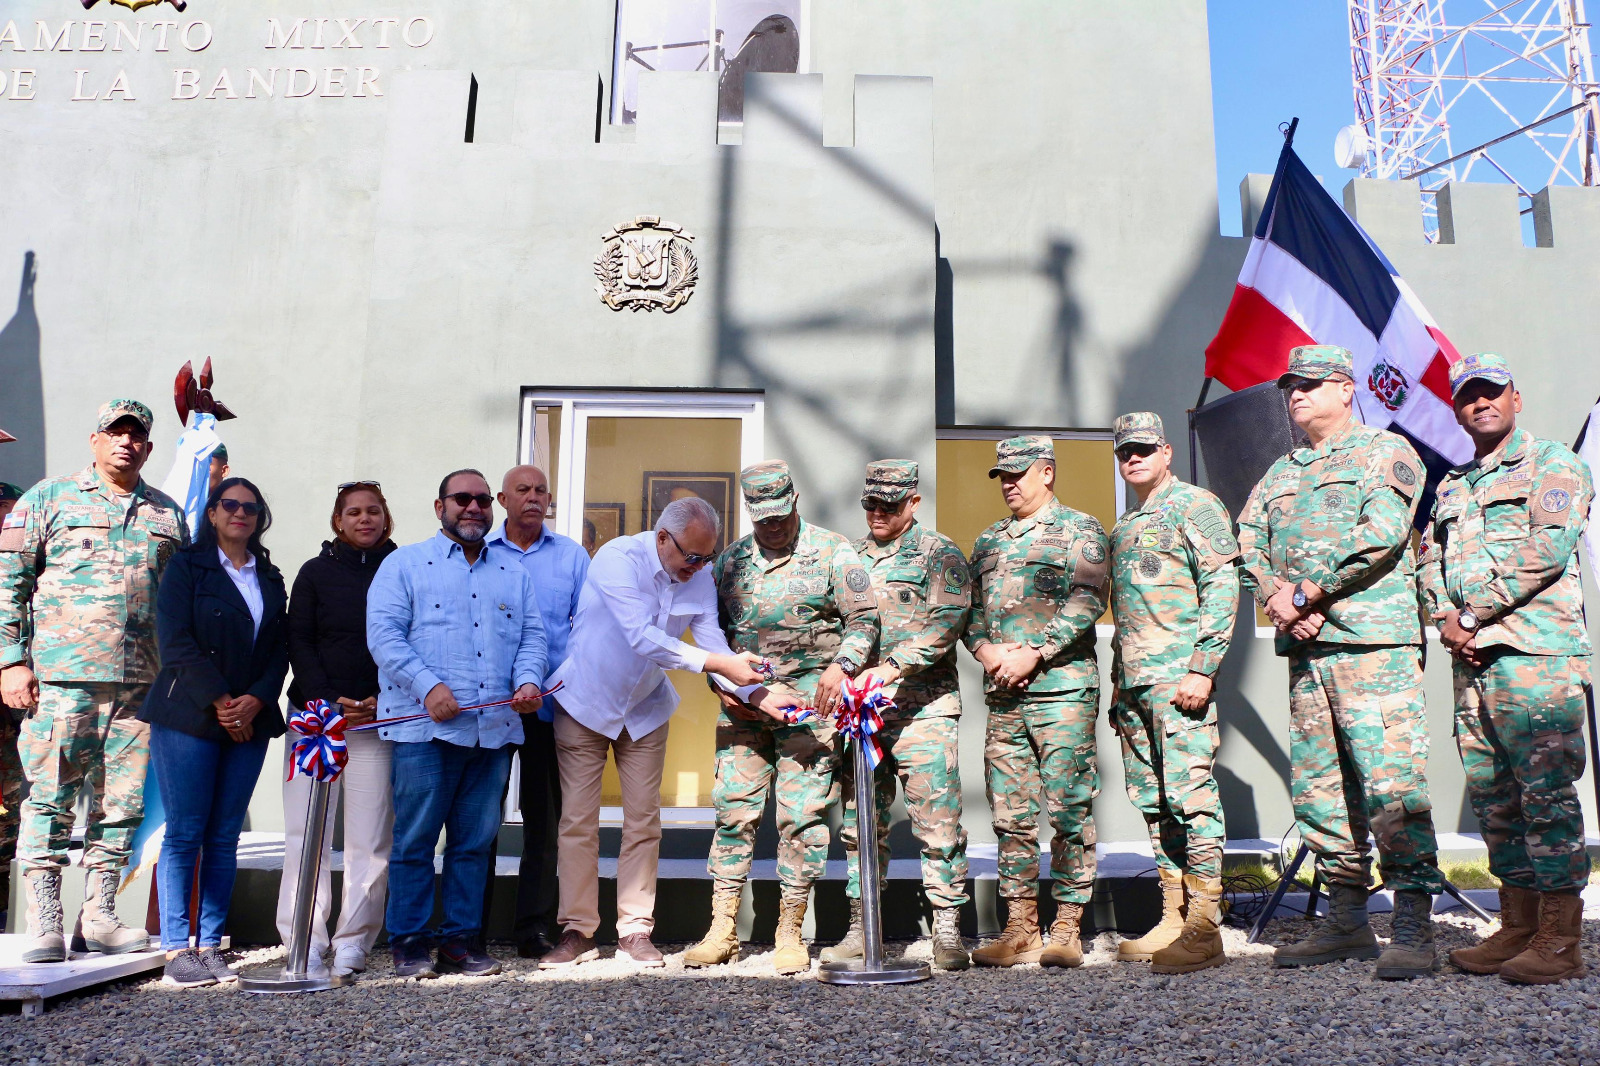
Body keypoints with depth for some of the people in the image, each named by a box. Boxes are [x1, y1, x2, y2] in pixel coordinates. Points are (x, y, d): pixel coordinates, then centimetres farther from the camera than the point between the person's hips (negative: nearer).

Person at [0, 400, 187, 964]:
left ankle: (98, 918, 15)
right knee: (50, 797, -3)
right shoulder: (48, 498, 8)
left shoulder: (168, 515, 17)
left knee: (123, 803, 5)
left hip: (140, 683, 3)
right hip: (60, 676, -3)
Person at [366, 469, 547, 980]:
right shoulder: (405, 564, 6)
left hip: (495, 727, 4)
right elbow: (383, 634, -4)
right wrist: (429, 686, -16)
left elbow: (532, 634, 15)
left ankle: (462, 939, 18)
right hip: (426, 727, -4)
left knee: (475, 841, 9)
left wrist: (528, 680, -5)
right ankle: (409, 943, 13)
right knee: (415, 838, 0)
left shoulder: (513, 572, 19)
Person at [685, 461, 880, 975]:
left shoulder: (832, 552, 2)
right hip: (742, 702, 3)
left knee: (802, 815, -2)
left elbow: (864, 618, 0)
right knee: (733, 809, 1)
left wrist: (840, 666, -16)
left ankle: (789, 933, 11)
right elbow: (711, 627, 17)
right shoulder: (730, 559, 12)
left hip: (809, 700, -3)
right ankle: (722, 931, 11)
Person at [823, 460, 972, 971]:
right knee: (860, 822, 8)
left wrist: (890, 668, -23)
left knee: (937, 822, -5)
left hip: (921, 706, -4)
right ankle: (861, 929, 17)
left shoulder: (939, 555, 3)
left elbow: (943, 621, -11)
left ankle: (948, 931, 5)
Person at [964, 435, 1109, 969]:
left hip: (1062, 690, -5)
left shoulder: (1078, 530, 3)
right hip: (1003, 695, 6)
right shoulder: (988, 541, 21)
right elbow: (969, 608, 17)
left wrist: (1034, 655, -15)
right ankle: (1020, 929, 14)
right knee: (1011, 816, 6)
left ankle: (1067, 929, 6)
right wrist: (988, 651, -3)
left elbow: (1087, 601, -10)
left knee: (1068, 811, -3)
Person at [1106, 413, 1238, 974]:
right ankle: (1173, 920, 17)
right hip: (1133, 684, 8)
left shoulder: (1195, 505, 0)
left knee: (1191, 797, -8)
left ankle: (1203, 931, -3)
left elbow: (1223, 586, -10)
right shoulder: (1123, 528, 24)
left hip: (1179, 679, -8)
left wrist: (1201, 668, -19)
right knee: (1153, 803, 10)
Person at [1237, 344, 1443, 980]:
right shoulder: (1280, 473, 23)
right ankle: (1347, 923, 16)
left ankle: (1414, 930, -3)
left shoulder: (1385, 451, 3)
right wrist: (1277, 598, -7)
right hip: (1303, 649, 7)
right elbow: (1249, 547, 14)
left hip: (1373, 641, -7)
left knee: (1391, 785, -10)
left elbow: (1382, 533, -12)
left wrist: (1304, 593, -13)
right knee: (1317, 785, 7)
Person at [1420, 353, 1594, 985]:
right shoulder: (1451, 487, 24)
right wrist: (1446, 620, -3)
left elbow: (1547, 547, -11)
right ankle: (1517, 928, 18)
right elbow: (1430, 561, 17)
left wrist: (1471, 614, -12)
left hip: (1536, 654, -7)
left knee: (1547, 794, -7)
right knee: (1493, 797, 9)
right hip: (1471, 660, 7)